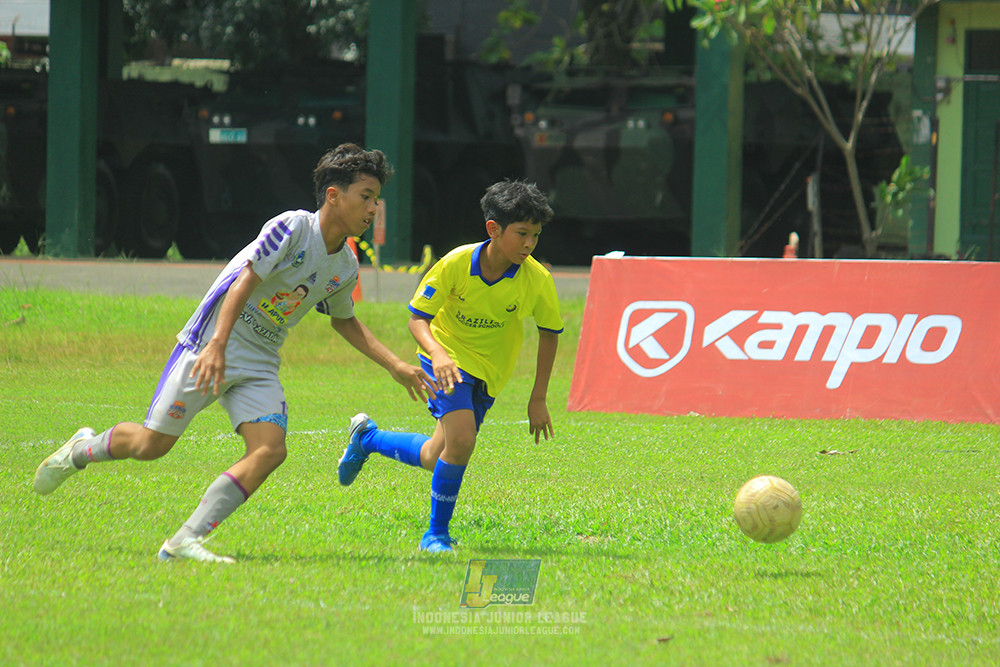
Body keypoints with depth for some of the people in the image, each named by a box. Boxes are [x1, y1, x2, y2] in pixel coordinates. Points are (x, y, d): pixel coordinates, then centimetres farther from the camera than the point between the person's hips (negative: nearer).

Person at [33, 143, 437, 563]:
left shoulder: (346, 268, 7)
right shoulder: (293, 228, -16)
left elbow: (345, 321, 25)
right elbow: (245, 282, -22)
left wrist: (395, 366, 19)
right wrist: (218, 344, -32)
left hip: (260, 365, 6)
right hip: (211, 348, -6)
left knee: (270, 450, -17)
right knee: (152, 445, -5)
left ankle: (185, 541, -19)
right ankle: (82, 450, 28)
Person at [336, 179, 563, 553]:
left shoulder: (537, 280, -17)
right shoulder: (457, 263, -23)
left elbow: (549, 333, -1)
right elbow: (417, 317, -14)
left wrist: (538, 399, -1)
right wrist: (437, 354, -35)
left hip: (489, 372, 4)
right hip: (448, 358, -4)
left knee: (437, 459, 9)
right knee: (461, 439, -26)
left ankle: (367, 437, 37)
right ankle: (436, 535, -7)